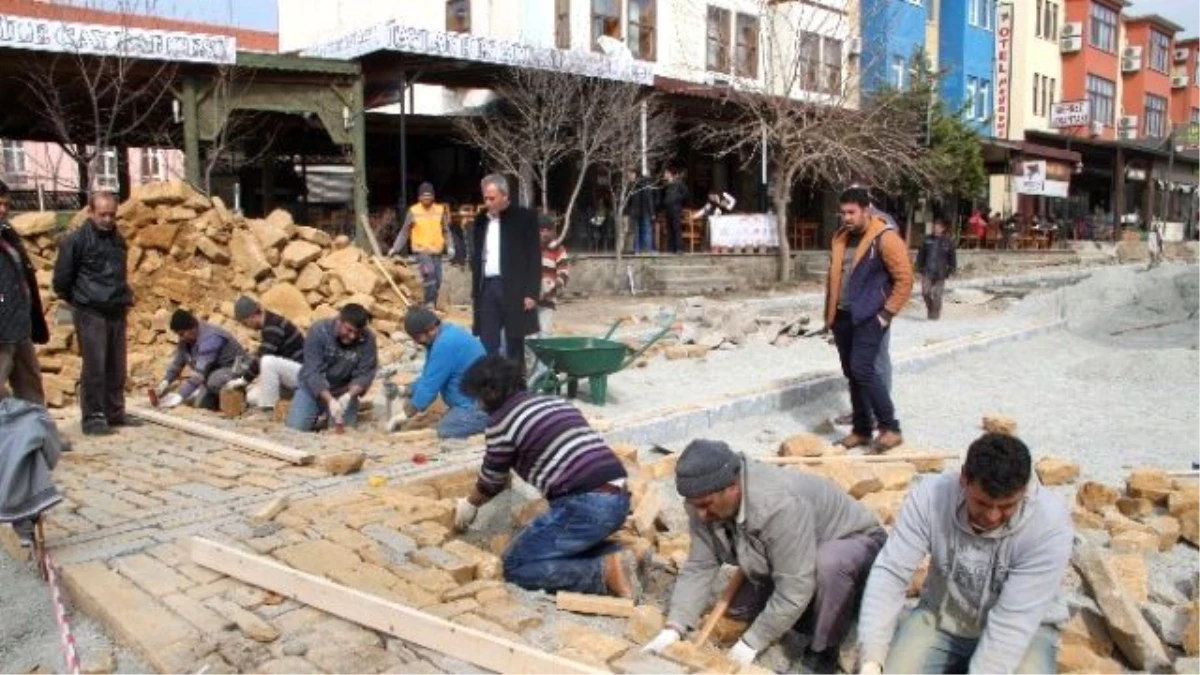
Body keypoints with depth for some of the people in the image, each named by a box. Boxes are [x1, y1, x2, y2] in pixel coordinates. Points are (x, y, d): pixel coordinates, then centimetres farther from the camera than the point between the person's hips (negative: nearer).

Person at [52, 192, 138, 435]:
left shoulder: (118, 239, 11)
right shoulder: (77, 240, -9)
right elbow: (61, 279, -5)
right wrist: (77, 300, 7)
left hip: (116, 312, 6)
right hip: (90, 314, -6)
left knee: (116, 367, 9)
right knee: (94, 367, -4)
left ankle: (115, 412, 18)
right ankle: (92, 417, 3)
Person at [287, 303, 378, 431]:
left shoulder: (368, 340, -17)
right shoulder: (318, 331, -21)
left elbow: (365, 374, -15)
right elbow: (313, 372, -26)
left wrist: (349, 396, -34)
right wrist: (330, 400, -38)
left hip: (344, 392, 1)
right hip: (314, 388, -1)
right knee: (295, 427, -13)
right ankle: (318, 414, 20)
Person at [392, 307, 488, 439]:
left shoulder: (445, 344, -23)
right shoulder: (445, 333, 10)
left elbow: (430, 385, -18)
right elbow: (429, 378, 20)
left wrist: (405, 414, -8)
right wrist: (404, 391, 11)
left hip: (478, 405, -11)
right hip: (472, 400, 11)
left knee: (445, 431, -20)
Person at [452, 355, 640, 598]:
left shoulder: (502, 420, 0)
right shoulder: (554, 401, 21)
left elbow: (492, 481, 14)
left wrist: (470, 505, 35)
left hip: (585, 506, -8)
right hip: (619, 498, 9)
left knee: (515, 565, 6)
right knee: (552, 540, 31)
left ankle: (606, 571, -9)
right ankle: (619, 556, 8)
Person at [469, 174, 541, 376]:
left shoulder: (524, 217, -4)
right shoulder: (481, 220, 12)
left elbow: (534, 257, -6)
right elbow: (476, 257, 17)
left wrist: (531, 292, -12)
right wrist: (475, 291, 11)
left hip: (514, 289, -4)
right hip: (487, 288, 5)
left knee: (514, 344, 3)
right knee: (487, 346, 3)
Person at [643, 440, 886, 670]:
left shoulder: (779, 504, -42)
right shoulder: (706, 503, -19)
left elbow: (794, 590, -38)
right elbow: (699, 567, -14)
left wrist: (751, 643, -30)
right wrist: (674, 628, -23)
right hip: (792, 560, 7)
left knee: (830, 563, -39)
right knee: (738, 609, -2)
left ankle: (823, 652, -14)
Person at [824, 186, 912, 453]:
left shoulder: (885, 238, -11)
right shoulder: (840, 238, 12)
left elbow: (904, 279, -11)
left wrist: (887, 313, -13)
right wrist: (829, 313, 16)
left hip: (869, 317, -7)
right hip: (843, 316, 7)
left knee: (862, 368, -16)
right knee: (851, 373, 10)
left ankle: (890, 428, -5)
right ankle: (861, 430, 20)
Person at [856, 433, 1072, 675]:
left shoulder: (1051, 522, -27)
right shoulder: (931, 496, -23)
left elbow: (1015, 621, -28)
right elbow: (889, 573, -23)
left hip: (1021, 630, -1)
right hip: (942, 618, 2)